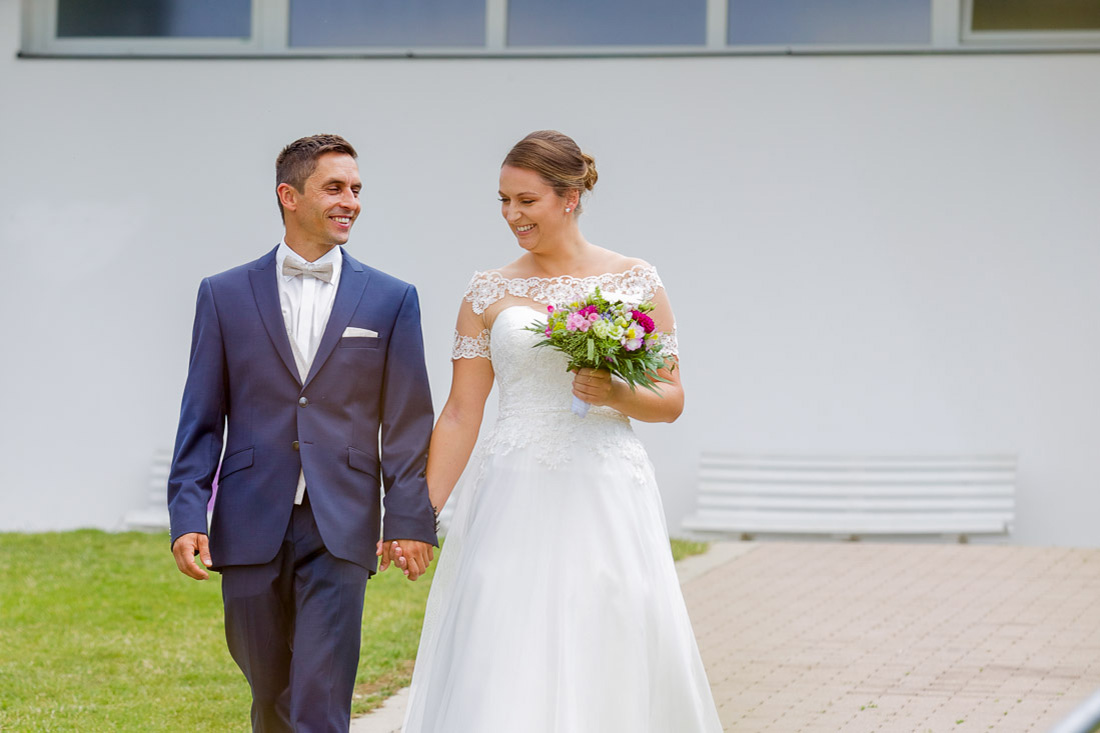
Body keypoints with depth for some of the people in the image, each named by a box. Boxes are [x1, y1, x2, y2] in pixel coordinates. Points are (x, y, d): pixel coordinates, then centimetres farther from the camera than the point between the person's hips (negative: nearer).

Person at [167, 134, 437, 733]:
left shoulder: (390, 300, 6)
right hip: (251, 527, 1)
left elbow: (407, 421, 4)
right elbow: (201, 420, 5)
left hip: (340, 531, -1)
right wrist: (187, 515, -5)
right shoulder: (226, 295, 6)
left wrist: (411, 520, -4)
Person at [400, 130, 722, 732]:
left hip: (607, 496, 0)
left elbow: (671, 400, 7)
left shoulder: (636, 283, 4)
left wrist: (617, 395, -13)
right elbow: (461, 413, 7)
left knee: (610, 662, -1)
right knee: (501, 677, -6)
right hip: (514, 497, 1)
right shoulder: (488, 293, 7)